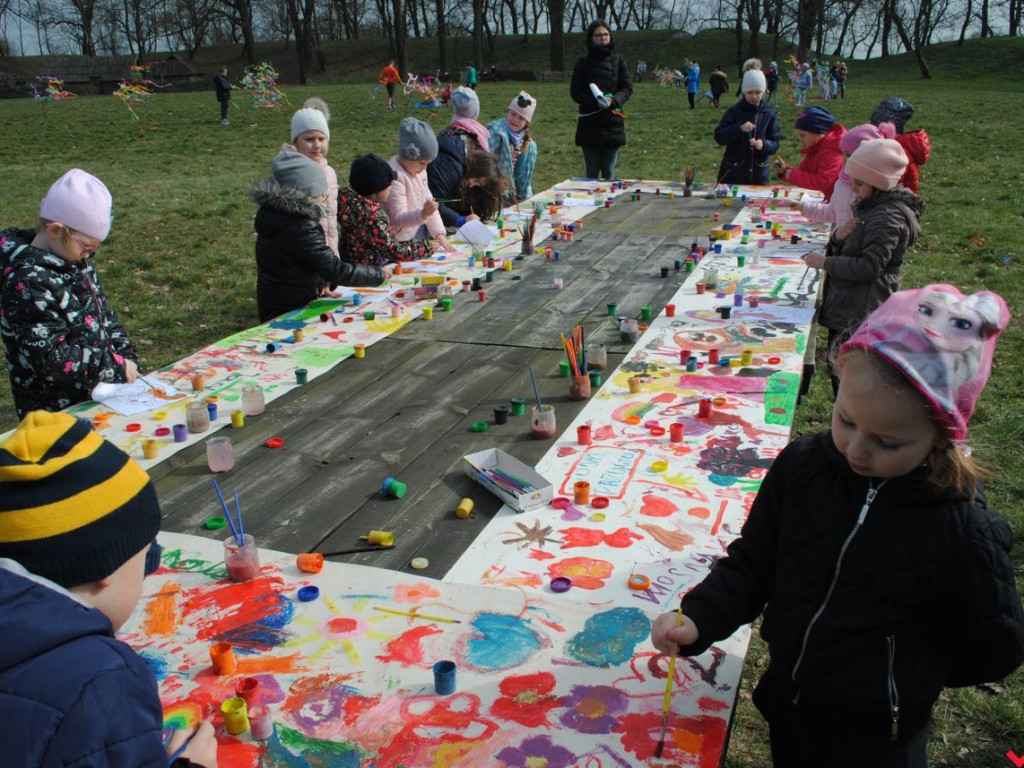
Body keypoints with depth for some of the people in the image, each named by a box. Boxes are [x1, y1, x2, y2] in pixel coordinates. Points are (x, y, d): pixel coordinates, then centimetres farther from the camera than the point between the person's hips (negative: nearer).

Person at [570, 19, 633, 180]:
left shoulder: (618, 61, 6)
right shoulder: (583, 62, 3)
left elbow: (627, 88, 4)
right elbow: (575, 91, -2)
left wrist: (613, 99, -17)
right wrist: (594, 101, -19)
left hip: (613, 123, 1)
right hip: (589, 125, -1)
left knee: (609, 171, 5)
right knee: (592, 172, 2)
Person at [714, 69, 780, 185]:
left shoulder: (769, 115, 3)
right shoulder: (734, 111, -1)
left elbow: (774, 144, 0)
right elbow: (719, 137, -10)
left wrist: (764, 145, -22)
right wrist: (739, 129, -26)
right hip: (733, 173, -2)